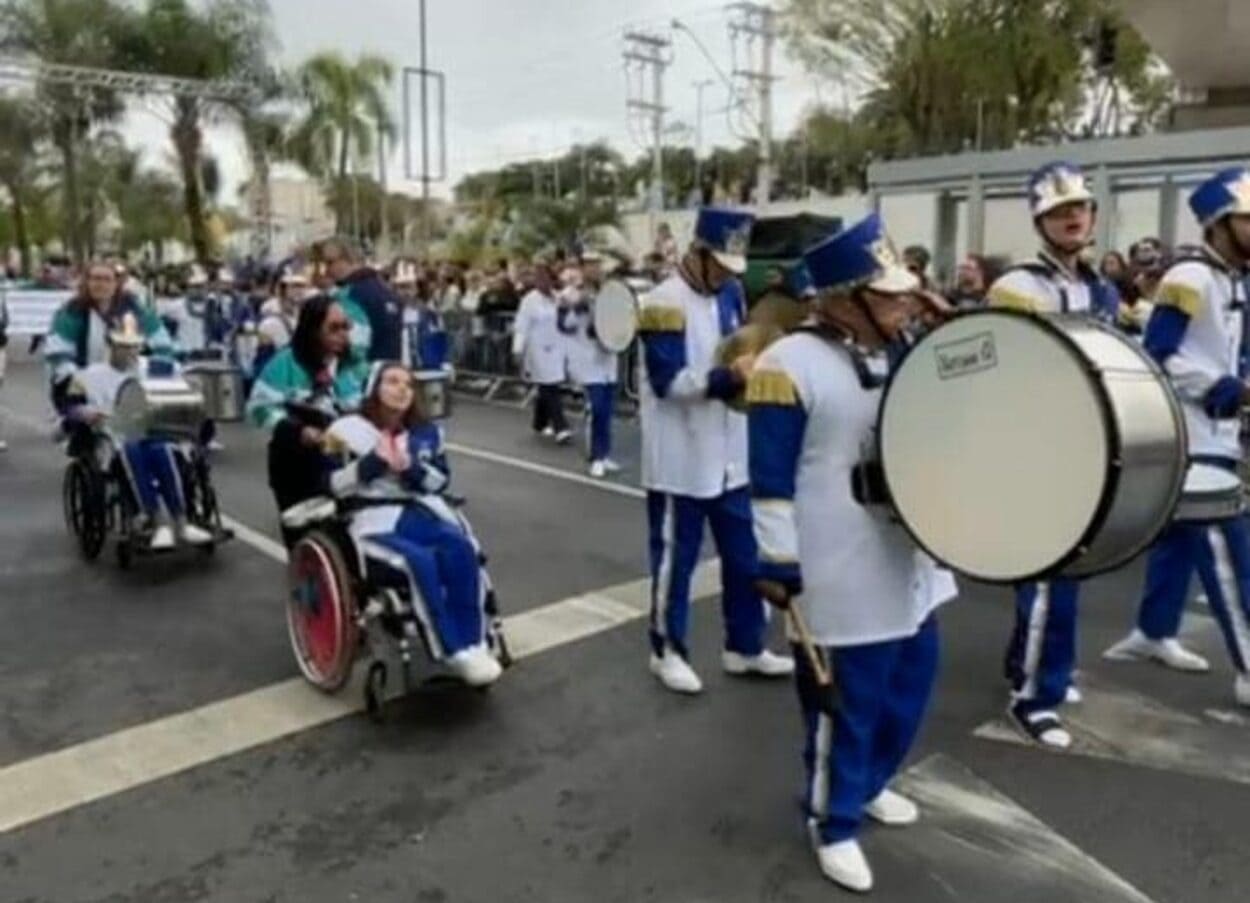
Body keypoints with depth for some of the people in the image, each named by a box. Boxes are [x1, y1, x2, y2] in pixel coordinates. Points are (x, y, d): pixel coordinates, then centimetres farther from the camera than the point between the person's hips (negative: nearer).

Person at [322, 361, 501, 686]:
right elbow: (332, 486, -3)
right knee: (420, 560, -34)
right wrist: (374, 461, -15)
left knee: (461, 549, -29)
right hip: (372, 520, -4)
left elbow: (441, 481, 11)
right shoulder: (348, 430, 2)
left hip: (419, 513, 4)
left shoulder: (426, 432, 13)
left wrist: (411, 468, -8)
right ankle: (453, 650, -26)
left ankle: (473, 644, -24)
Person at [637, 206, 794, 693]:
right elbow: (667, 382, -20)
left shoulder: (727, 299, 11)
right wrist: (729, 376, -28)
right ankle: (667, 651, 22)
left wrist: (756, 368, -1)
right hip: (681, 460, -8)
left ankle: (745, 647, 29)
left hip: (729, 456, 8)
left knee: (745, 556, 14)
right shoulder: (664, 303, -13)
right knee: (675, 559, 6)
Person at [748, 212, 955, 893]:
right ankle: (833, 823, 27)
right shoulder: (791, 366, -17)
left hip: (910, 564, 9)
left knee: (909, 688, 21)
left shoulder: (901, 351, 8)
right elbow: (772, 481, -16)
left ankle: (869, 782, 44)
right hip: (844, 579, -8)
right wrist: (778, 566, -16)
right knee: (846, 704, 5)